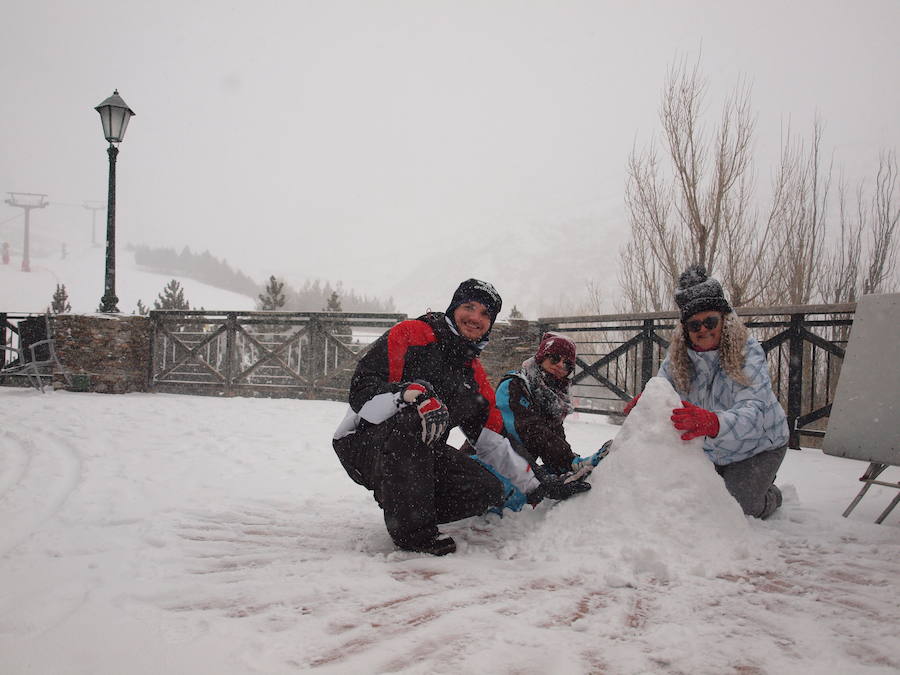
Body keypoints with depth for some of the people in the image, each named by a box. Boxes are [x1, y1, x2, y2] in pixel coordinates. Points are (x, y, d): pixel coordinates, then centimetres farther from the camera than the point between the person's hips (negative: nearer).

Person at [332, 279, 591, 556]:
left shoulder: (474, 374, 11)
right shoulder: (411, 334, -10)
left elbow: (492, 441, 12)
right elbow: (362, 388, -20)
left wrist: (536, 487, 7)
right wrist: (414, 394, -38)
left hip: (421, 454, 6)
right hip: (364, 444, -6)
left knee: (487, 490, -15)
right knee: (409, 419, -38)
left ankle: (406, 505, 6)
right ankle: (412, 531, -26)